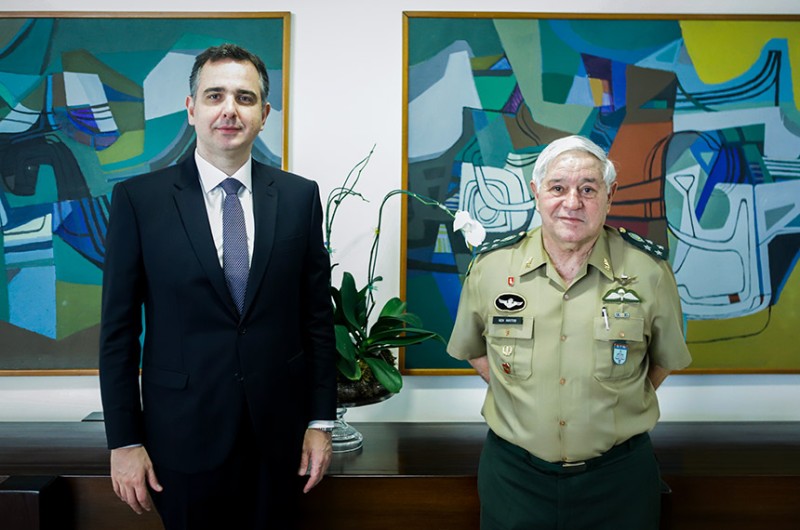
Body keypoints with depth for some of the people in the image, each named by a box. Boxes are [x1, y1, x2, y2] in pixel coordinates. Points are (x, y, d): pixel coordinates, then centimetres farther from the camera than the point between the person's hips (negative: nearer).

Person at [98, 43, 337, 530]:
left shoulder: (300, 196, 0)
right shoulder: (138, 199, -5)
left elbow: (318, 315, 2)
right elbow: (118, 329, -3)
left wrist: (321, 421, 2)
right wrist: (124, 441, -3)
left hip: (279, 431, 2)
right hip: (184, 433, -1)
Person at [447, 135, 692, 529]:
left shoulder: (649, 270, -9)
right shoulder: (490, 267, -7)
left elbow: (665, 357, 7)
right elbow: (472, 349, 9)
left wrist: (617, 408, 2)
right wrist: (521, 400, 2)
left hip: (618, 474, 0)